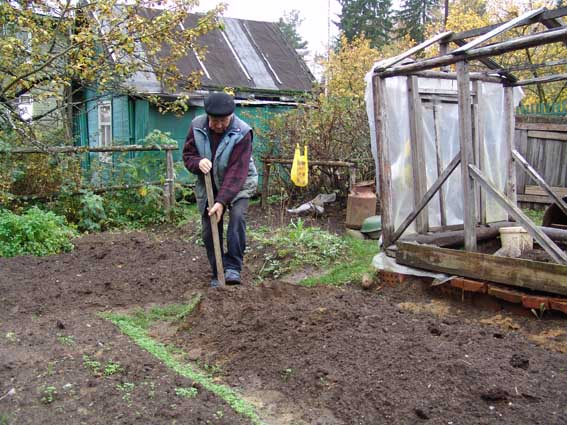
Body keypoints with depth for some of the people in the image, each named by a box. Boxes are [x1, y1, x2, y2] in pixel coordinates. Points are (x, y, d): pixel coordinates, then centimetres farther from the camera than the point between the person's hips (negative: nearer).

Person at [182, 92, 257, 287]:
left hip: (238, 183, -3)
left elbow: (237, 172, -29)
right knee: (209, 229, 0)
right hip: (208, 184, 3)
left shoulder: (242, 133, -25)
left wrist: (222, 201, -35)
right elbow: (187, 154, -3)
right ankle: (217, 274, 13)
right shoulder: (197, 126, -13)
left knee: (237, 217, -26)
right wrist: (198, 162, -28)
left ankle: (233, 268, -16)